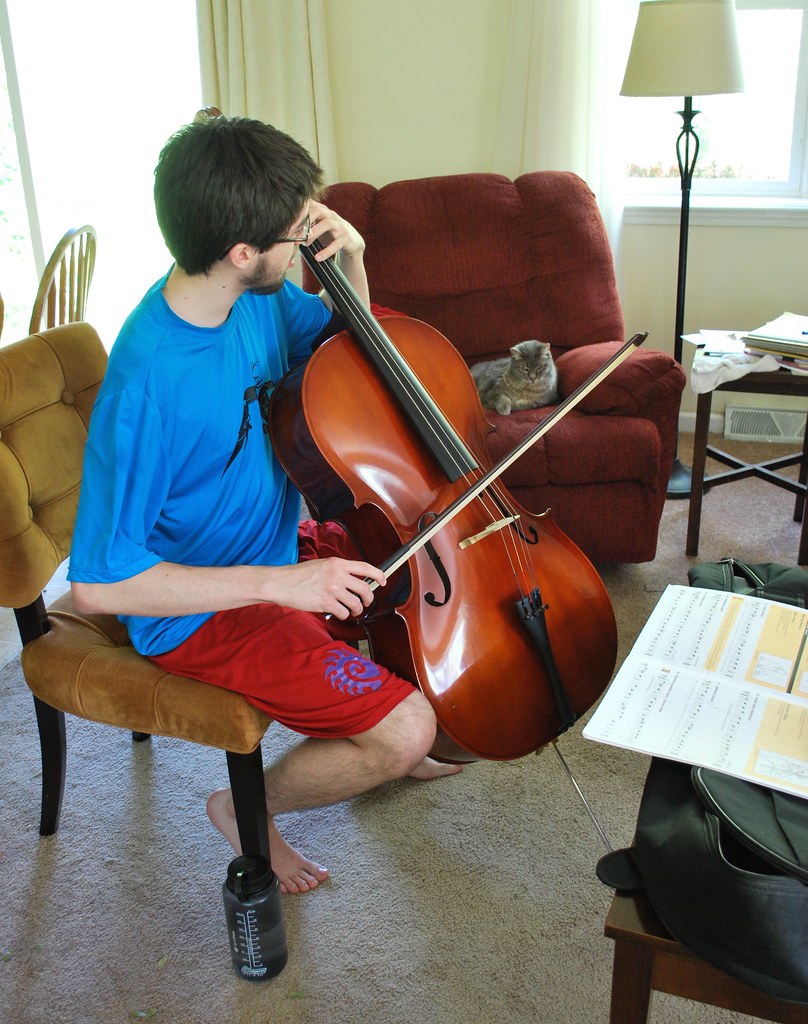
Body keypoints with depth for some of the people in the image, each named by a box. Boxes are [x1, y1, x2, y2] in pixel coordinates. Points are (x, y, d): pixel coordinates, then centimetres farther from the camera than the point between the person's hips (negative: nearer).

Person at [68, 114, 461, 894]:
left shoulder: (259, 296, -8)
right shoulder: (147, 383, -31)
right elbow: (99, 583, -28)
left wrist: (351, 261, -8)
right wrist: (281, 582, -29)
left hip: (282, 550, 9)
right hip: (203, 609, -8)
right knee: (406, 728, -18)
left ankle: (388, 750, 33)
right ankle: (248, 807, 11)